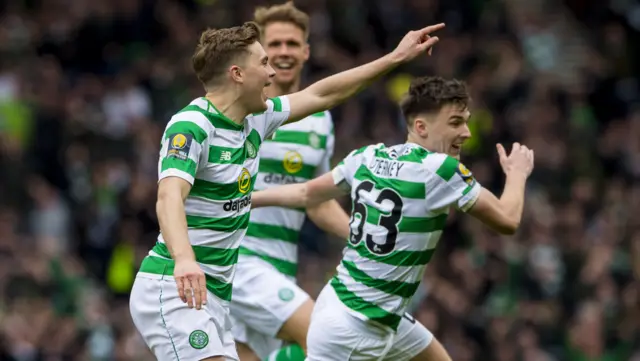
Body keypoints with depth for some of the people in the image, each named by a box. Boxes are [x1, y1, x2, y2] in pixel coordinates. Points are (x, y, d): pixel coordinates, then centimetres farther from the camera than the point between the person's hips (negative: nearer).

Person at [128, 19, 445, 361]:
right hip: (174, 291, -10)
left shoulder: (254, 121, 11)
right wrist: (184, 260, -50)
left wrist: (396, 57, 28)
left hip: (214, 295, 10)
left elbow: (320, 94, 24)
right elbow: (169, 197, -31)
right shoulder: (190, 126, -16)